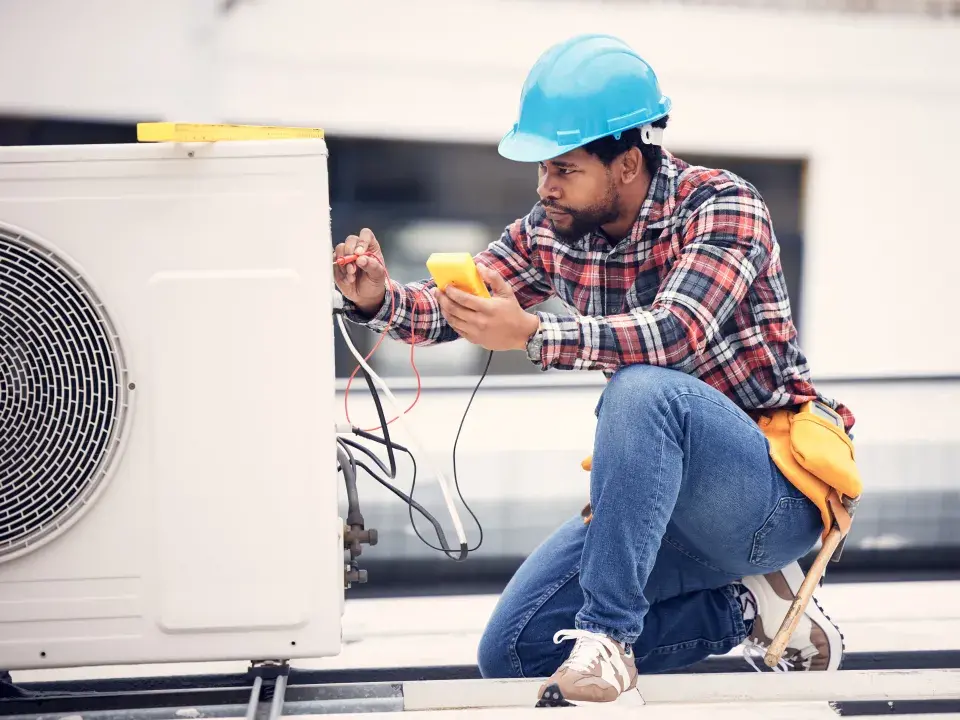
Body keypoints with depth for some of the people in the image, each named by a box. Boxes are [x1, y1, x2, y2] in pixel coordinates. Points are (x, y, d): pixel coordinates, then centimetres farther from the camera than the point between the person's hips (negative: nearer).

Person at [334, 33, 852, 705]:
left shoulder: (722, 207, -17)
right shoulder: (556, 229, 3)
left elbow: (676, 335, -34)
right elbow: (456, 307, 7)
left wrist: (533, 335, -43)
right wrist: (379, 300, -15)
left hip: (776, 493, -8)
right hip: (664, 500, 8)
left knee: (642, 387, -36)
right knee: (513, 651, -2)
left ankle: (606, 630, -29)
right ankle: (747, 608, 5)